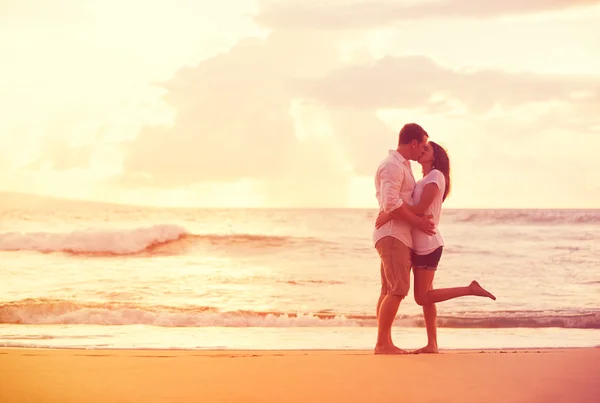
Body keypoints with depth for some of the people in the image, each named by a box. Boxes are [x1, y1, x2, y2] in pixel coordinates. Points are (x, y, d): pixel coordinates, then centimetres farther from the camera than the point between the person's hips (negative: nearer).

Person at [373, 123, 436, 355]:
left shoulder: (402, 165, 20)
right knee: (397, 290, -14)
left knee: (389, 290, 9)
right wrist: (418, 222, -17)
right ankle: (382, 344, -15)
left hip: (397, 235, 11)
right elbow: (391, 203, -23)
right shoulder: (393, 165, -13)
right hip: (393, 234, -11)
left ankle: (385, 343, 10)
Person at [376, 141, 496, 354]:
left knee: (422, 297, -9)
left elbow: (420, 208, -20)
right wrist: (388, 214, -10)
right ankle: (432, 344, 6)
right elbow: (414, 209, 6)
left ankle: (471, 289, -5)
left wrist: (390, 215, -22)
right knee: (425, 296, 6)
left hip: (428, 244, -9)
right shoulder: (423, 181, 19)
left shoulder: (436, 175, -9)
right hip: (420, 245, 9)